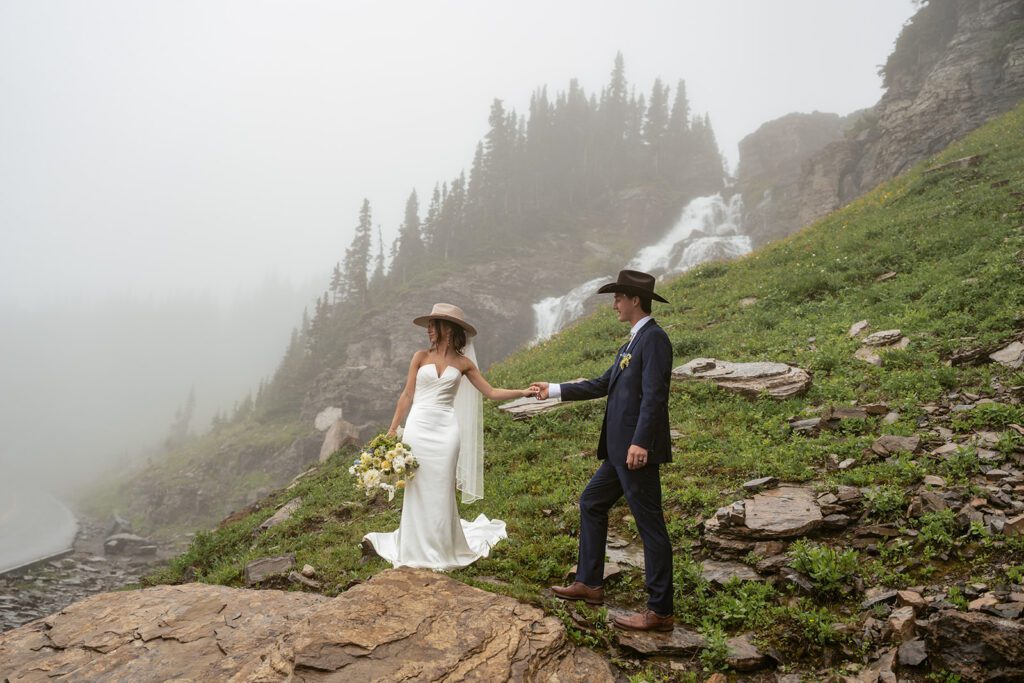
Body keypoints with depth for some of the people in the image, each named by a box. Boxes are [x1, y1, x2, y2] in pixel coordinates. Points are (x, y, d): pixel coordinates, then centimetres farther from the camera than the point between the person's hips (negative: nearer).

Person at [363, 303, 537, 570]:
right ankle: (416, 549, 17)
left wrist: (522, 392, -6)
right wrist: (392, 431, 4)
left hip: (446, 431, 0)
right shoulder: (421, 357, 4)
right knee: (417, 491, 4)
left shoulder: (463, 363, 6)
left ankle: (442, 550, 20)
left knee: (441, 492, 4)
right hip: (418, 428, 0)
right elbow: (407, 396, 6)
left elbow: (491, 392, 6)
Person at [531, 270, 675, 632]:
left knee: (650, 526, -3)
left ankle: (659, 611, 7)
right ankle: (588, 584, 30)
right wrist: (554, 390, 27)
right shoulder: (632, 342, 18)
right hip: (620, 451, 11)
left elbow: (654, 396, -21)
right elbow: (602, 385, 23)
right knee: (591, 504, 18)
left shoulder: (654, 338, -12)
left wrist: (640, 443, -26)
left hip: (638, 450, -11)